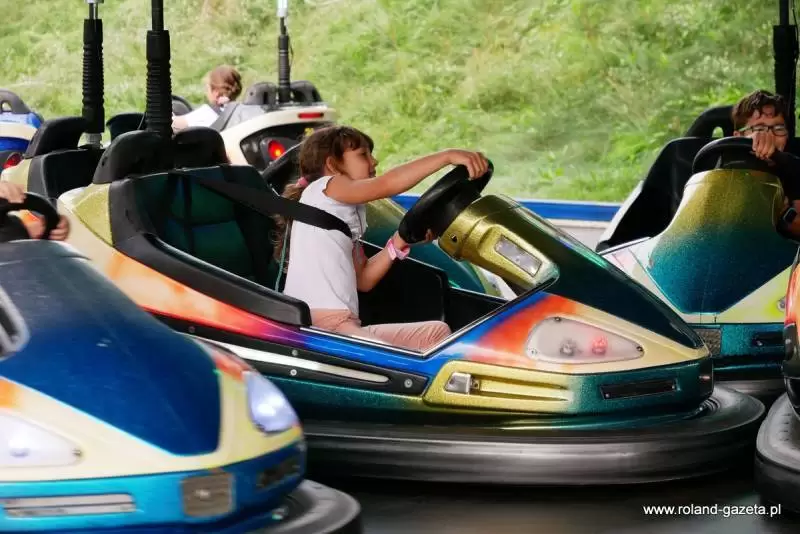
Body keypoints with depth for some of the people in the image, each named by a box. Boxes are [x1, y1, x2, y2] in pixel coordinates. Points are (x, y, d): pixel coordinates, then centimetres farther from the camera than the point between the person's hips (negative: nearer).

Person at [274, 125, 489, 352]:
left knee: (437, 332, 6)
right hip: (319, 325, -10)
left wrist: (400, 241, 8)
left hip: (345, 325, 10)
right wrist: (448, 156, -22)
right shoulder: (322, 188, 0)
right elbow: (387, 185, -17)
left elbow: (363, 280, 21)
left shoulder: (349, 213, 27)